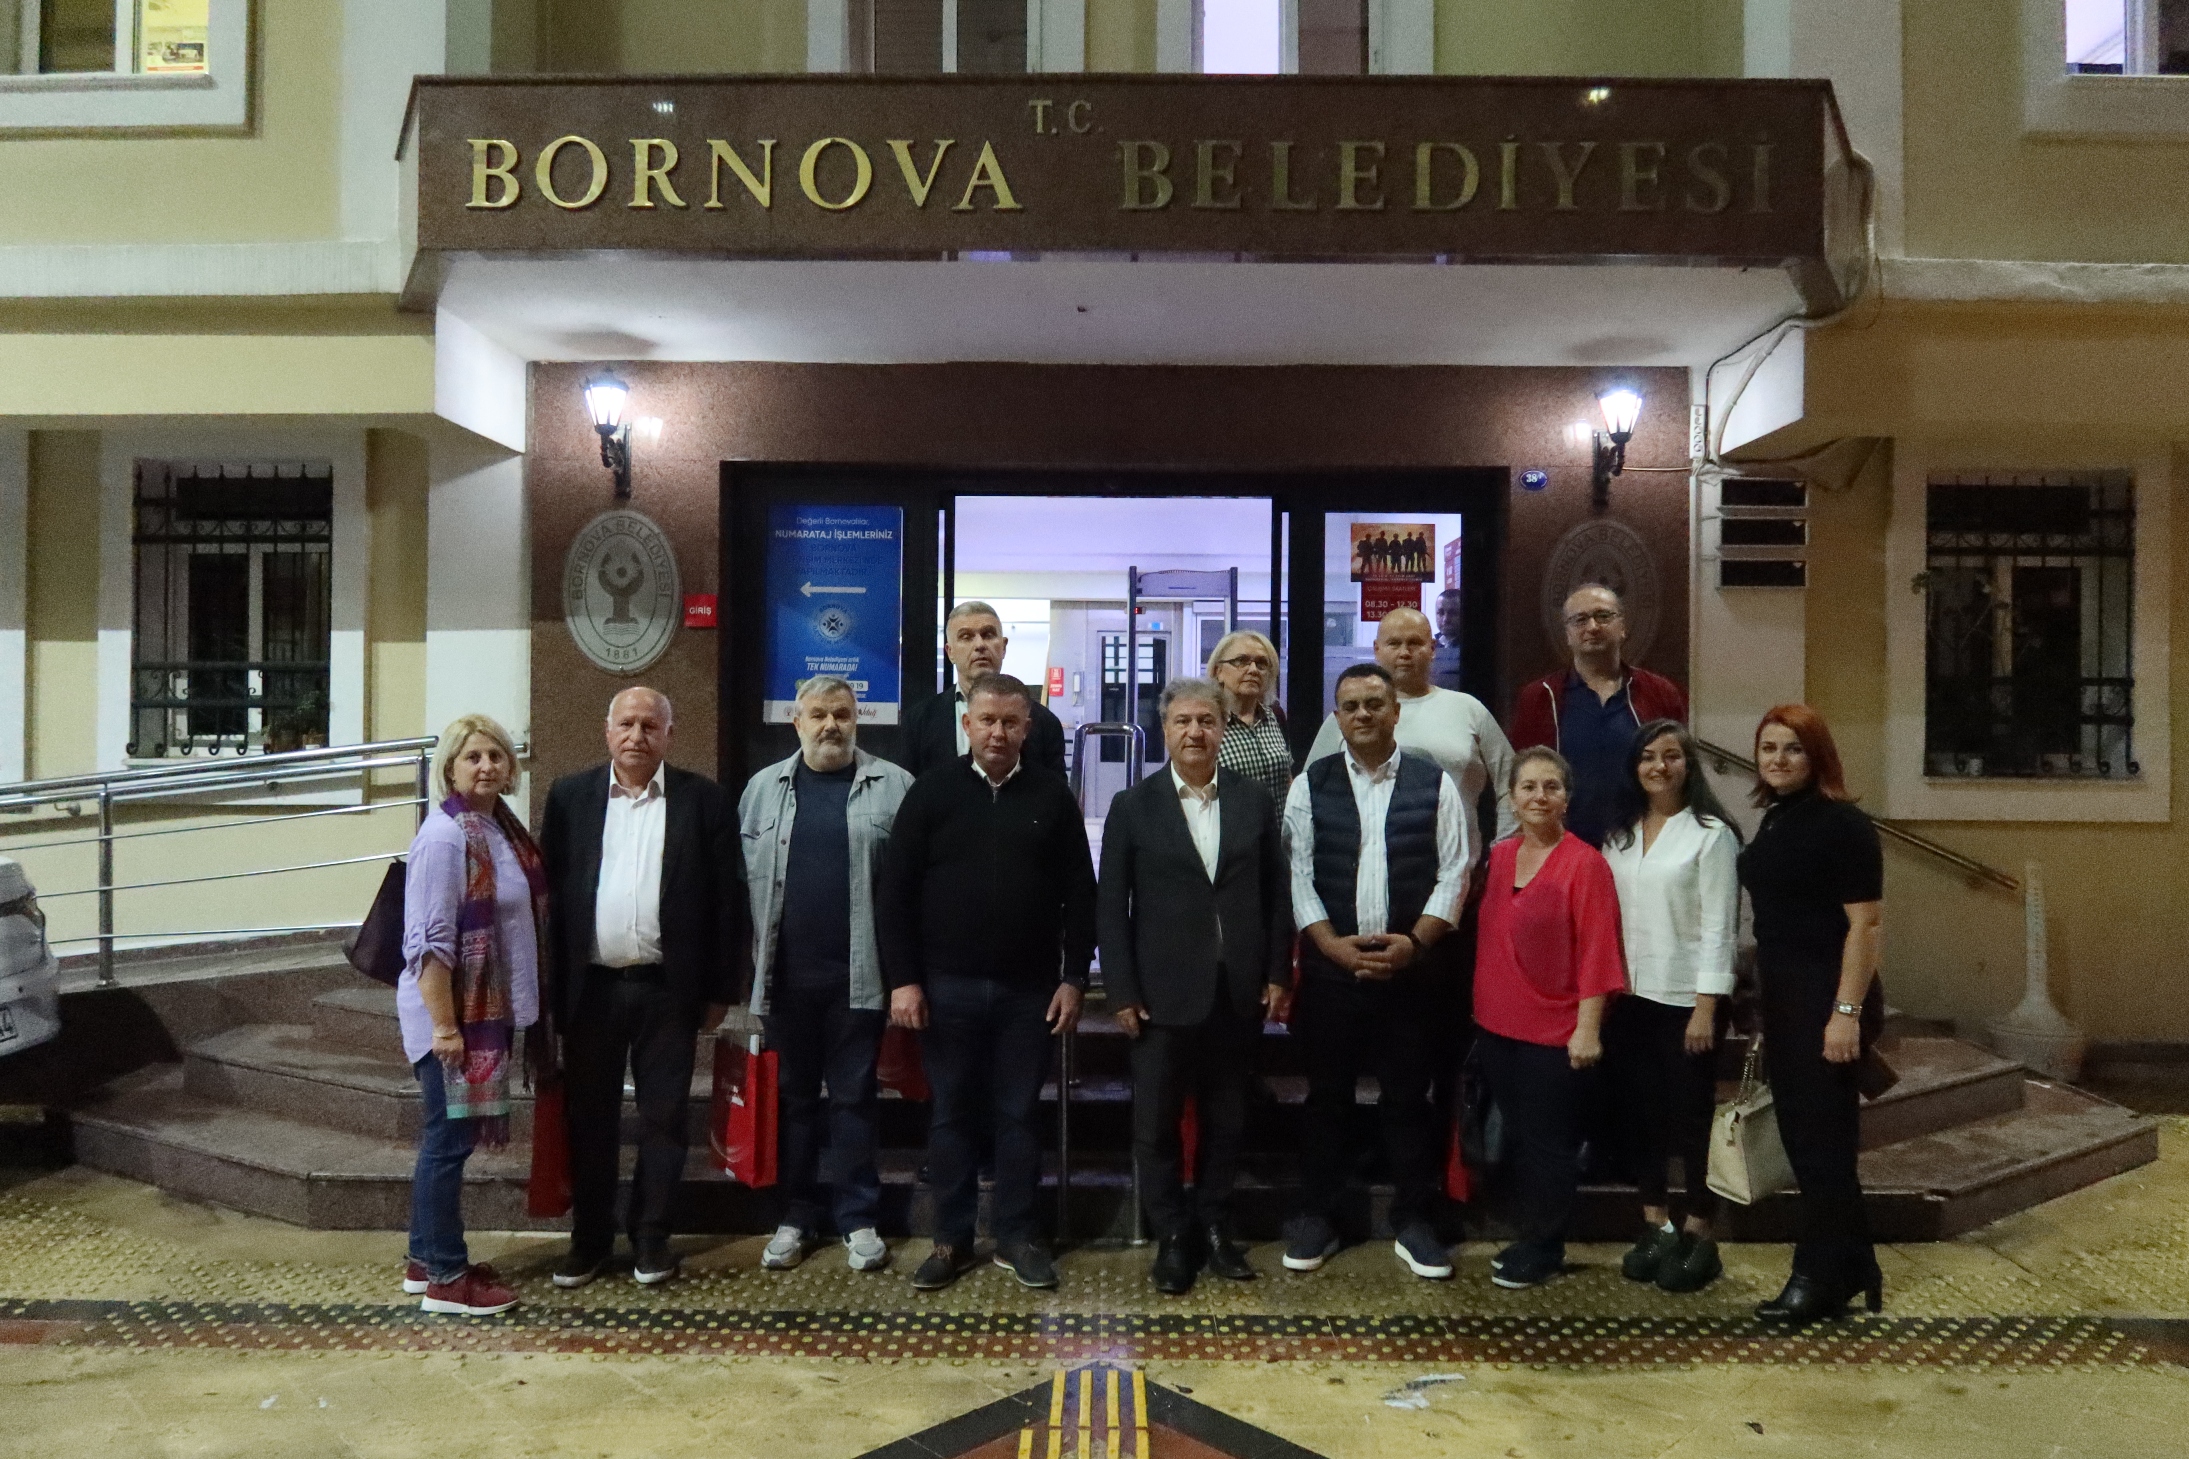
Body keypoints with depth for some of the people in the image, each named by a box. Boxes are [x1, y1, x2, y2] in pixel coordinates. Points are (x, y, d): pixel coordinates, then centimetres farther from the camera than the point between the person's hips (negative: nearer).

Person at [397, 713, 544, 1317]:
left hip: (489, 1011, 8)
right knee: (449, 1140, 2)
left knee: (449, 1137, 16)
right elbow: (429, 943, -20)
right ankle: (445, 1279, 13)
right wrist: (444, 1025, -22)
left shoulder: (500, 827, 8)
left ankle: (426, 1260, 28)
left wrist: (525, 1012, 15)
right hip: (451, 1015, -8)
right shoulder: (444, 836, -17)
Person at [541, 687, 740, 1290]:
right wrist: (551, 986, -2)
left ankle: (651, 1236, 23)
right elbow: (549, 891, 2)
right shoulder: (570, 796, 4)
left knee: (664, 1120, 8)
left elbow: (726, 900, 0)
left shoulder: (704, 800, -1)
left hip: (668, 988, -1)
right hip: (591, 986, 1)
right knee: (589, 1117, 11)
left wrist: (718, 991, -2)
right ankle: (590, 1238, 26)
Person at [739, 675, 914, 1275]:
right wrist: (747, 970, 0)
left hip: (858, 974, -2)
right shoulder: (763, 788, 6)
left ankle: (858, 1218, 20)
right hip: (785, 973, 2)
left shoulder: (893, 787, -1)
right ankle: (796, 1215, 25)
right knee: (792, 1096, 12)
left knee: (854, 1097, 7)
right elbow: (747, 877, 5)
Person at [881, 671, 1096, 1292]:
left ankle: (1017, 1236, 21)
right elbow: (896, 890, -2)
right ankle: (951, 1238, 21)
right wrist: (903, 979, -7)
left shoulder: (1052, 795, 2)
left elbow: (1079, 893, 3)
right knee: (952, 1114, 9)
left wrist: (1074, 978, -1)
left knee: (1019, 1114, 9)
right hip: (948, 986, 0)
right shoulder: (932, 791, -1)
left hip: (1029, 989, 1)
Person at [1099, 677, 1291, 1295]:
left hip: (1238, 993, 2)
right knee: (1156, 1123, 7)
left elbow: (1276, 893, 7)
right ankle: (1173, 1236, 24)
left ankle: (1214, 1226, 30)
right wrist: (1123, 993, -7)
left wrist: (1278, 975, 3)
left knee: (1227, 1120, 13)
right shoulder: (1133, 807, -2)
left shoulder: (1256, 801, 4)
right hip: (1164, 996, -2)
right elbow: (1111, 907, -3)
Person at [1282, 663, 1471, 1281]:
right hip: (1329, 967, 1)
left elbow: (1454, 871, -1)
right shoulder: (1310, 786, 2)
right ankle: (1316, 1218, 22)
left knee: (1408, 1097, 7)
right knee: (1327, 1094, 9)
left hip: (1410, 969, 0)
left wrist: (1415, 940, -11)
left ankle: (1413, 1223, 21)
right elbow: (1298, 873, 0)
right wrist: (1332, 944, -11)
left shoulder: (1434, 784, 1)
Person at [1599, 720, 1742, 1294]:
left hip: (1684, 997, -5)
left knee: (1690, 1116, 3)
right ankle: (1655, 1226, 23)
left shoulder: (1711, 834, -6)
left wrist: (1706, 1005, -13)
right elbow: (1606, 916, 9)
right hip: (1627, 994, 5)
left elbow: (1718, 926, -9)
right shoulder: (1619, 834, 10)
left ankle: (1700, 1237, 16)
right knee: (1639, 1111, 10)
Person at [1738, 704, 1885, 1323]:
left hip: (1827, 999, -8)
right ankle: (1852, 1267, 27)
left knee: (1823, 1138, 0)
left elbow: (1866, 923, -17)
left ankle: (1822, 1278, 13)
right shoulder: (1773, 821, 11)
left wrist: (1847, 1011, -22)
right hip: (1782, 999, 9)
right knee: (1799, 1135, 13)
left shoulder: (1842, 824, -12)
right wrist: (1768, 1004, 17)